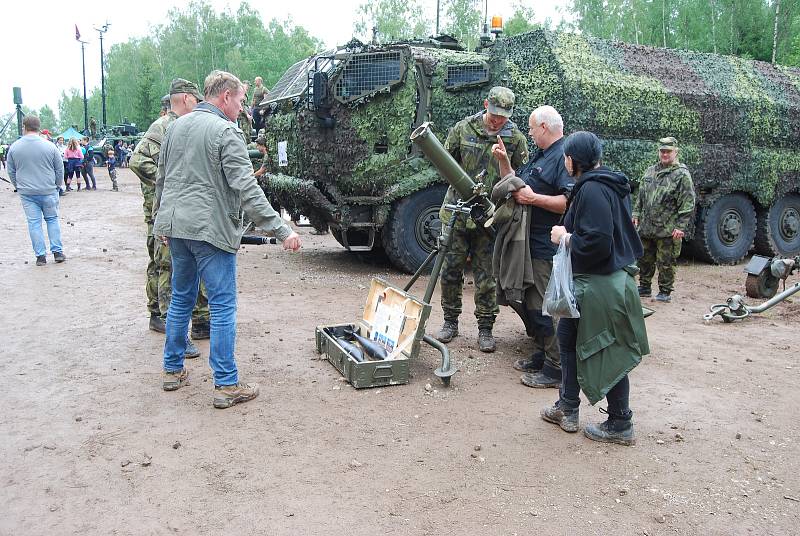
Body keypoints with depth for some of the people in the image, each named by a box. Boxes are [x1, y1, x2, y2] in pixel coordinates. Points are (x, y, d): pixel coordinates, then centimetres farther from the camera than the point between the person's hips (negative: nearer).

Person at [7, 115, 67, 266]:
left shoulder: (14, 147, -1)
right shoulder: (50, 146, -6)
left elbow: (11, 172, 8)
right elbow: (60, 170, 1)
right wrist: (57, 186, 15)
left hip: (26, 193, 1)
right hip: (49, 191, -1)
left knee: (34, 223, 5)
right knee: (52, 219, 12)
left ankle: (40, 255, 7)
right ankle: (57, 252, 9)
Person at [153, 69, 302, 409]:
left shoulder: (176, 126, 13)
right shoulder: (226, 132, -11)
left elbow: (161, 179, 20)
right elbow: (247, 190, -19)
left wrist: (161, 219, 32)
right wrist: (281, 230, -19)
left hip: (175, 227, 8)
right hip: (210, 229, -8)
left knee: (181, 299, 19)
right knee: (223, 306, -1)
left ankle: (173, 371, 29)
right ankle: (226, 386, 3)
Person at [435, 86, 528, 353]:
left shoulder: (515, 138, -1)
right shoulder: (463, 128, 1)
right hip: (457, 211, 1)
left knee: (486, 277, 4)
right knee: (450, 270, 8)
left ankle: (485, 329, 17)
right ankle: (450, 321, 25)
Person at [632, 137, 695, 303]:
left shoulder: (682, 174, -6)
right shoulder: (650, 171, 13)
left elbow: (688, 203, -10)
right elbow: (640, 195, 20)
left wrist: (681, 226, -15)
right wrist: (636, 214, 11)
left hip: (668, 230, -6)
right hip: (646, 227, 6)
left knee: (666, 262, 1)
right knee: (644, 259, 14)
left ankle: (665, 291, 14)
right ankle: (644, 287, 28)